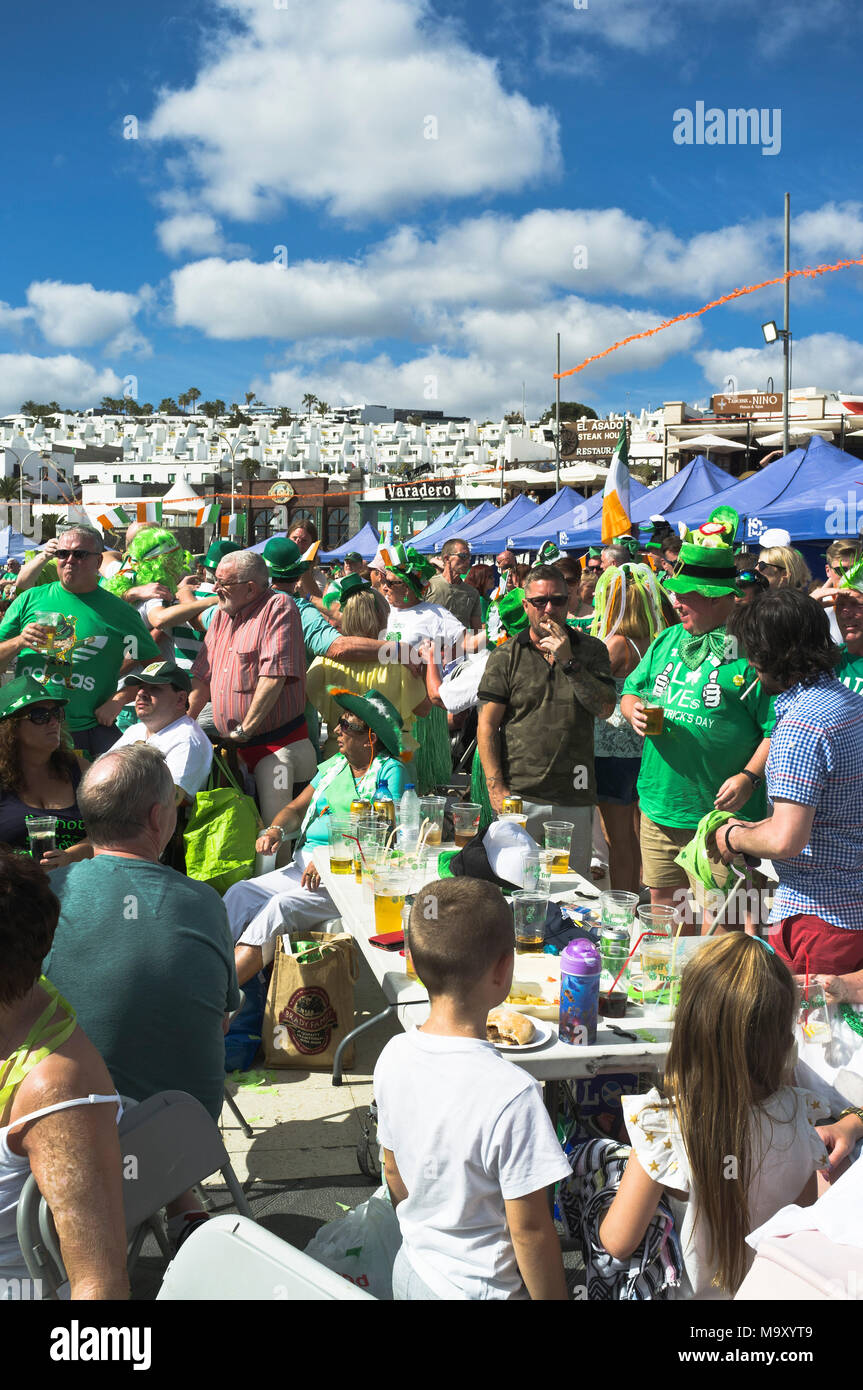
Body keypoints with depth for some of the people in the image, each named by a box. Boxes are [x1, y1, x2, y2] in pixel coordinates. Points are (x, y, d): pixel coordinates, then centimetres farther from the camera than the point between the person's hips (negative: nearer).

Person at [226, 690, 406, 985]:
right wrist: (275, 830, -2)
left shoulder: (390, 772, -4)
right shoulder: (334, 765, 20)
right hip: (304, 864, 8)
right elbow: (297, 808, 22)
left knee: (283, 905, -28)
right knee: (240, 894, -13)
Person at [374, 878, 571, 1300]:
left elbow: (395, 1176, 5)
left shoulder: (394, 1056, -10)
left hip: (410, 1272, 6)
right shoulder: (511, 1094, -30)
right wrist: (553, 1296, -6)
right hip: (480, 1288, -6)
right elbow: (529, 1230, -21)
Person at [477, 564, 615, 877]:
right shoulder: (505, 657, 3)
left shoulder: (591, 650, 8)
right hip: (520, 798, -1)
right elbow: (487, 725, 0)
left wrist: (568, 661, -13)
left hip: (575, 802, 2)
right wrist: (497, 789, -9)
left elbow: (604, 709, -4)